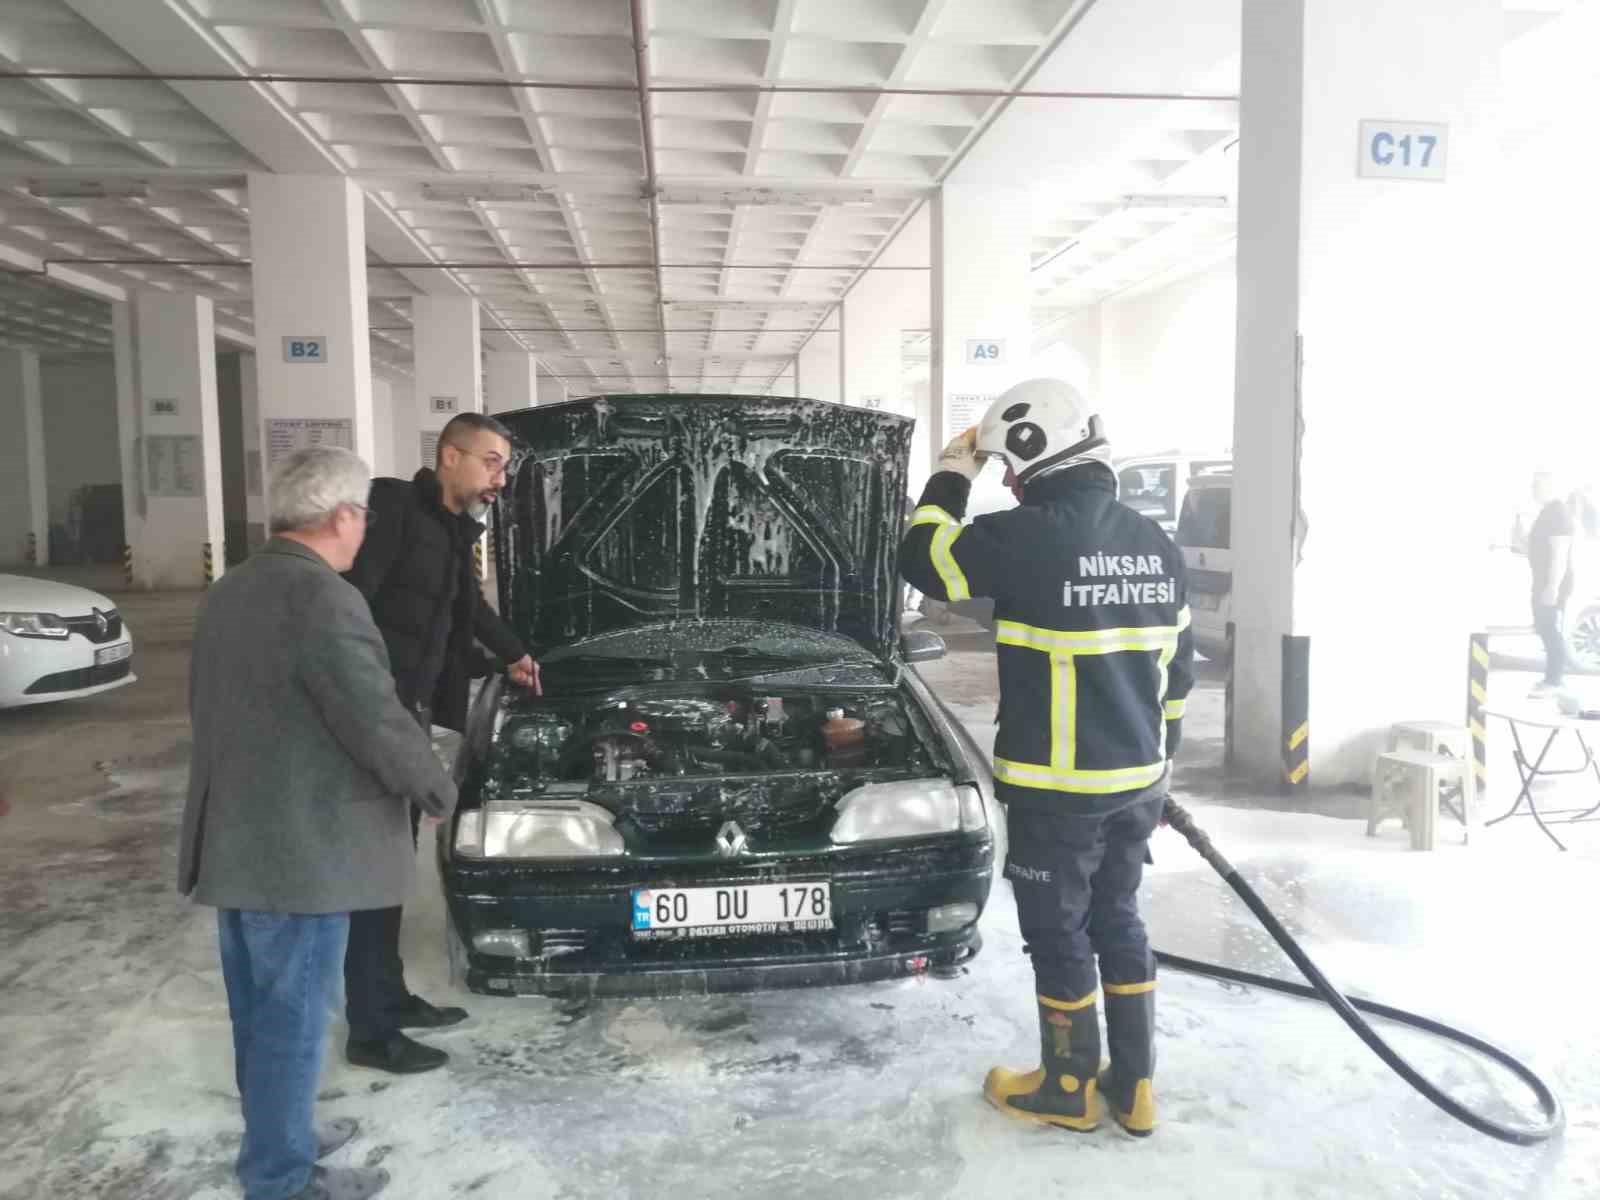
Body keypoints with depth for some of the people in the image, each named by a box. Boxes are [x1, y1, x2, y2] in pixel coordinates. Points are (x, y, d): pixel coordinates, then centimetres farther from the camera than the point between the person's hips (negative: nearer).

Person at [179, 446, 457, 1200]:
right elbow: (378, 724, -22)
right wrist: (439, 791, -6)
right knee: (292, 1016, 4)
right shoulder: (324, 600, -21)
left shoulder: (226, 593, 9)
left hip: (232, 842, 10)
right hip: (298, 853, -9)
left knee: (260, 1011, 22)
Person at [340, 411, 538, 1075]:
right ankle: (370, 1032, 8)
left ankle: (391, 997, 30)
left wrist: (512, 655, 45)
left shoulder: (456, 531, 15)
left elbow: (469, 606, 33)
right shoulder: (393, 507, -13)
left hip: (409, 716, 9)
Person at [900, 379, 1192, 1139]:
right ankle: (1135, 1089, 30)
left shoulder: (1030, 537, -19)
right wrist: (1156, 762, 20)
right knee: (1118, 921, 20)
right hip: (1137, 780, 7)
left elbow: (923, 561, -6)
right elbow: (1176, 670, 11)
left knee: (1059, 935, 9)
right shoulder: (1156, 545, 6)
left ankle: (1068, 1091, 25)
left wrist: (952, 473, 5)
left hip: (1056, 787, -7)